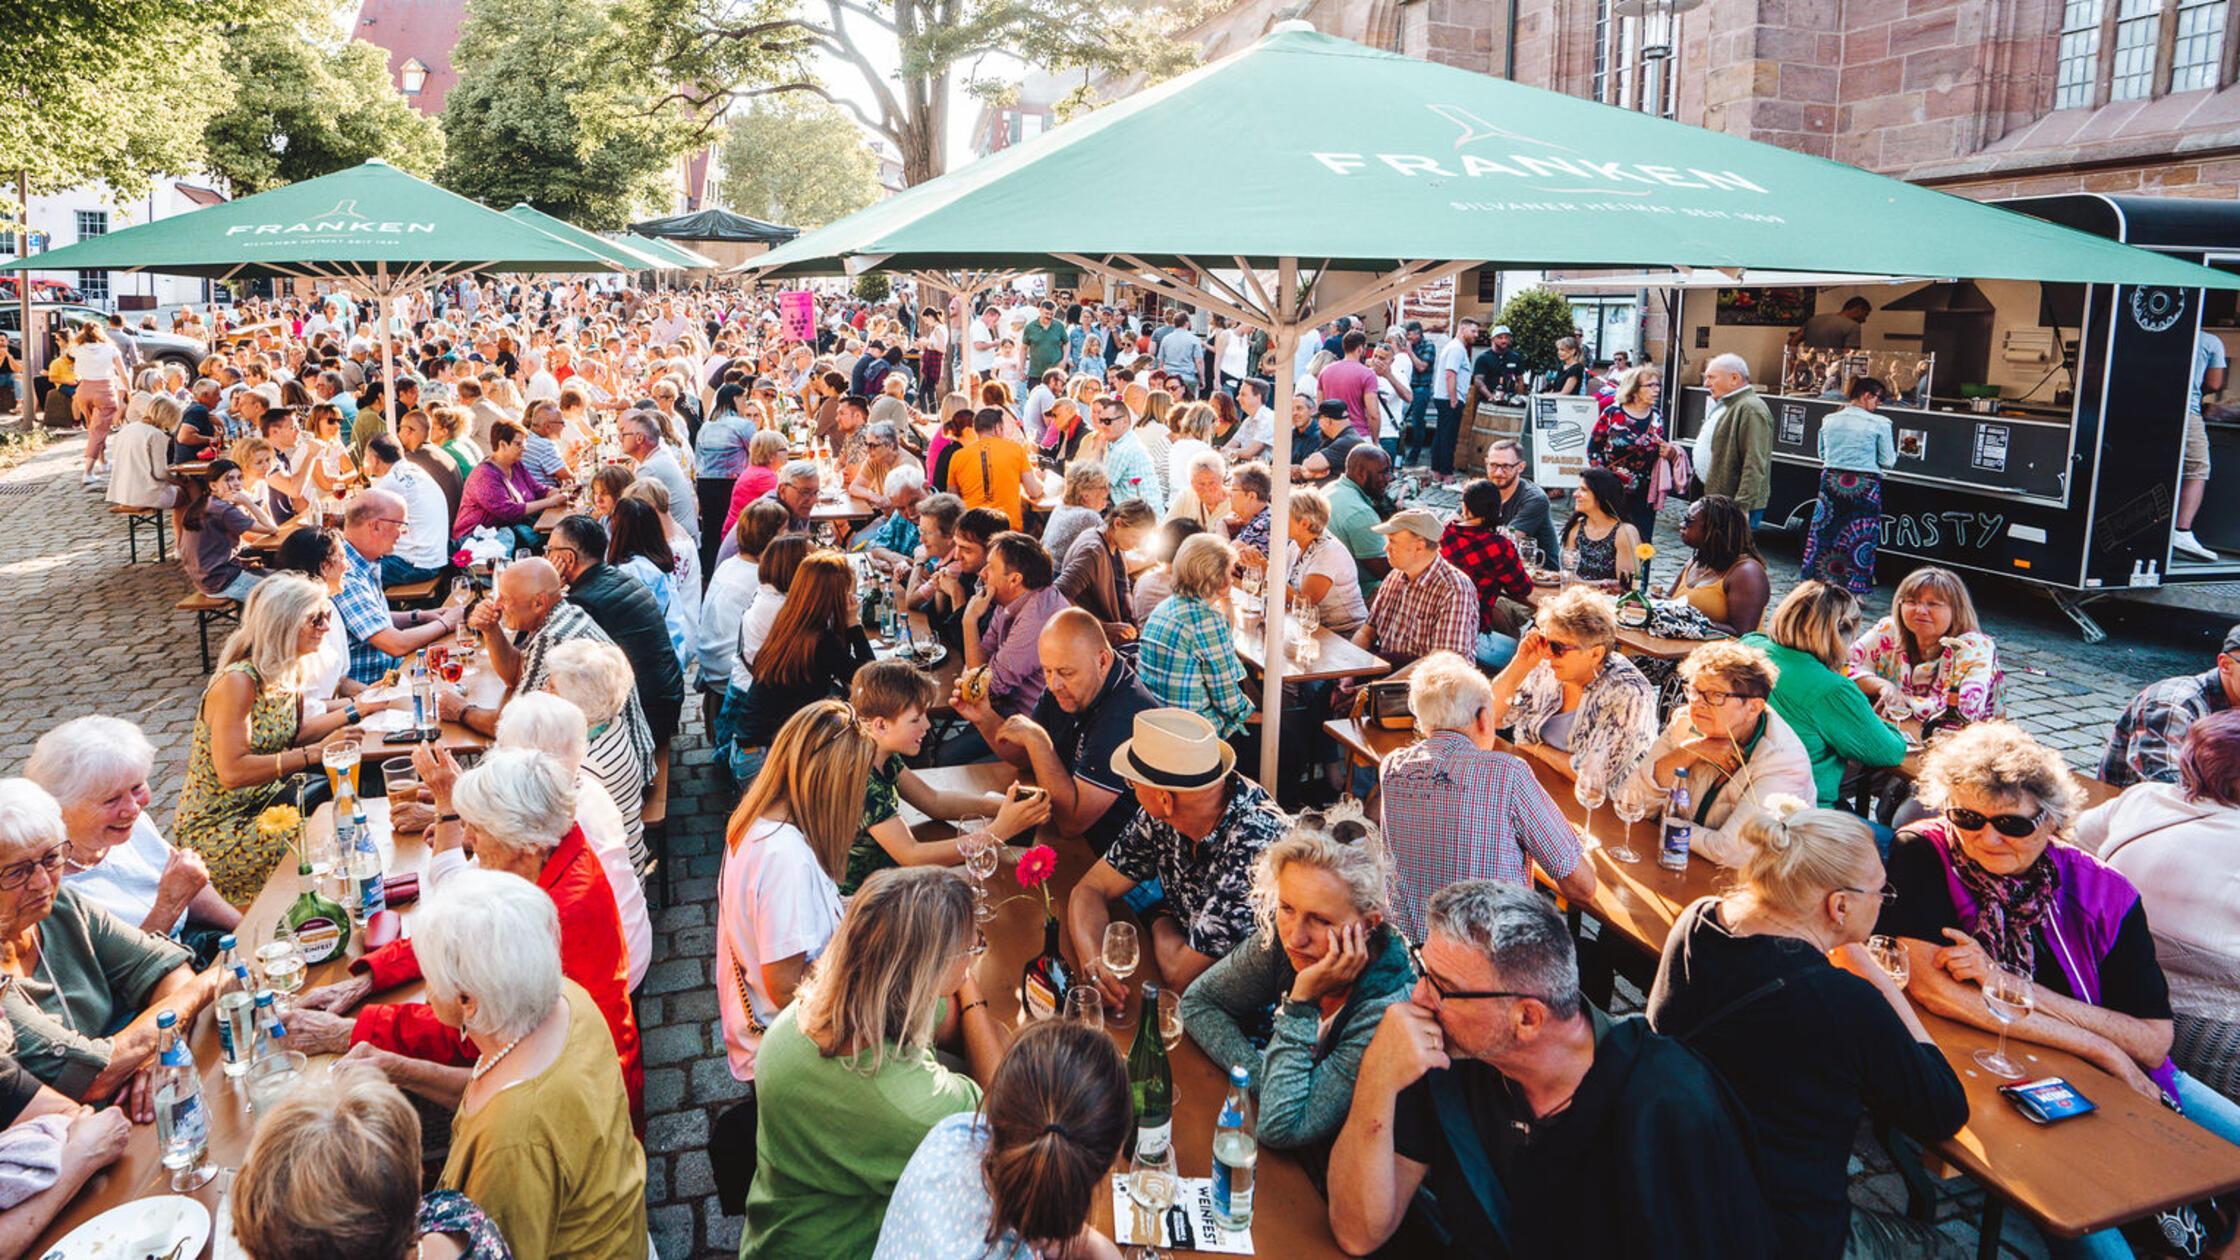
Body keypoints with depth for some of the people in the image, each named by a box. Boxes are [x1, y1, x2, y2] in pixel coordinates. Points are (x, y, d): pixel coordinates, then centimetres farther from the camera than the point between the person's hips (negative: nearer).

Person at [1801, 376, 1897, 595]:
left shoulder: (1829, 420, 3)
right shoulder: (1879, 424, -9)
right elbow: (1888, 462, -3)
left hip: (1831, 481, 3)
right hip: (1865, 487, -3)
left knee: (1825, 531, 11)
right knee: (1859, 539, 5)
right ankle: (1853, 591, 10)